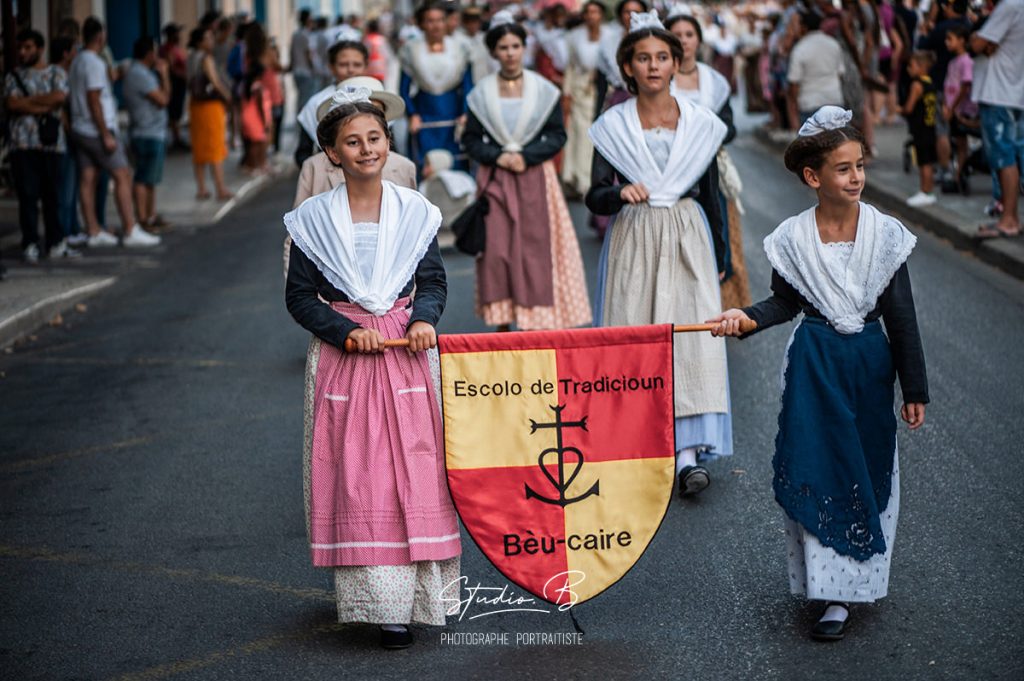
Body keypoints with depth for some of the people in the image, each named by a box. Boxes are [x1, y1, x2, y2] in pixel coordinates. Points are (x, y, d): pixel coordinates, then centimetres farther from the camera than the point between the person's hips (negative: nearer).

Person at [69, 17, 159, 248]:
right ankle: (130, 231, -6)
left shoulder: (77, 62, 13)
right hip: (97, 130, -9)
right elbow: (94, 101, -19)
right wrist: (106, 135, -18)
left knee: (88, 179, 7)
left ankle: (94, 232, 8)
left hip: (80, 130, 9)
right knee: (122, 175, -5)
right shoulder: (95, 63, -15)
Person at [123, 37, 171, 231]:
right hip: (149, 134, -11)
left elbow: (161, 97, 17)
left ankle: (151, 216, 20)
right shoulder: (141, 75, -17)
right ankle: (143, 219, -5)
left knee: (151, 178, 14)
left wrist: (163, 74, 9)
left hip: (154, 133, 11)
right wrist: (164, 75, -7)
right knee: (144, 179, -7)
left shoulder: (135, 72, 17)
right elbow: (163, 99, -17)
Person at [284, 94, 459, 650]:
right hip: (341, 357, -1)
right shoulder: (313, 219, -1)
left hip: (405, 354, 1)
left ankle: (412, 593, 7)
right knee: (353, 475, -4)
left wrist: (424, 319, -11)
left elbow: (433, 280, 10)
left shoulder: (415, 211, 4)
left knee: (411, 470, -2)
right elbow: (299, 295, 1)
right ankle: (379, 601, -1)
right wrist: (347, 332, -13)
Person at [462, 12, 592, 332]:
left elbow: (557, 135, 1)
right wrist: (498, 157, -11)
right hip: (495, 180, 0)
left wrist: (526, 156, -11)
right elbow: (471, 139, 5)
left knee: (537, 250, -4)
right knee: (496, 248, -5)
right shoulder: (481, 93, 3)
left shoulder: (544, 90, 2)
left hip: (535, 177, 0)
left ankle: (536, 318, 1)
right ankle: (502, 321, 2)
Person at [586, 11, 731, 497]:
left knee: (693, 339, -10)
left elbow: (711, 197, 10)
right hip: (633, 243, 0)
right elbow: (595, 199, 0)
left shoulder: (701, 124, 4)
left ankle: (688, 455, -13)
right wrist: (620, 192, -22)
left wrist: (719, 260, 12)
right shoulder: (612, 127, 1)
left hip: (688, 239, 0)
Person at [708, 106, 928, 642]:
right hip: (814, 365, 0)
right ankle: (835, 594, 10)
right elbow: (784, 303, 6)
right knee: (817, 472, 0)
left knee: (869, 472, 7)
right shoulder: (793, 238, -7)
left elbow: (901, 316, -3)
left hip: (870, 362, 0)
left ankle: (859, 580, 21)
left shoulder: (885, 234, -7)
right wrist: (745, 317, -14)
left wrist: (915, 389, 0)